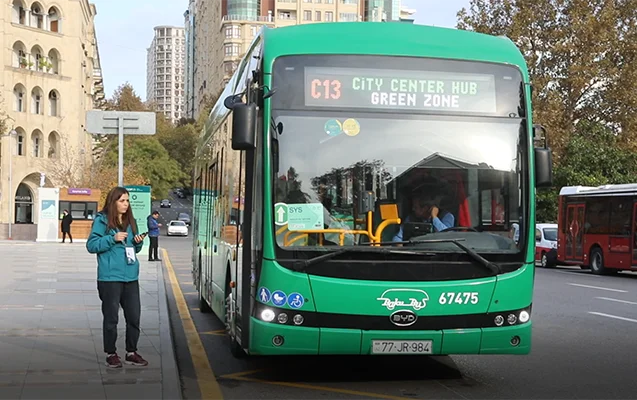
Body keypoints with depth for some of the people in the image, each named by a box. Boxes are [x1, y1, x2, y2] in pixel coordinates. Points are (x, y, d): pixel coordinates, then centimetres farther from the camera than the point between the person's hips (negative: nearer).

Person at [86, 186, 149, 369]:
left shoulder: (130, 221, 14)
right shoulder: (102, 220, -4)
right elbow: (91, 245, -7)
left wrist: (138, 243, 0)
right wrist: (112, 238, -17)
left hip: (130, 276, 6)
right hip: (110, 277, -6)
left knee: (134, 316, 7)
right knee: (111, 317, 2)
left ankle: (131, 353, 19)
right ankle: (111, 354, 14)